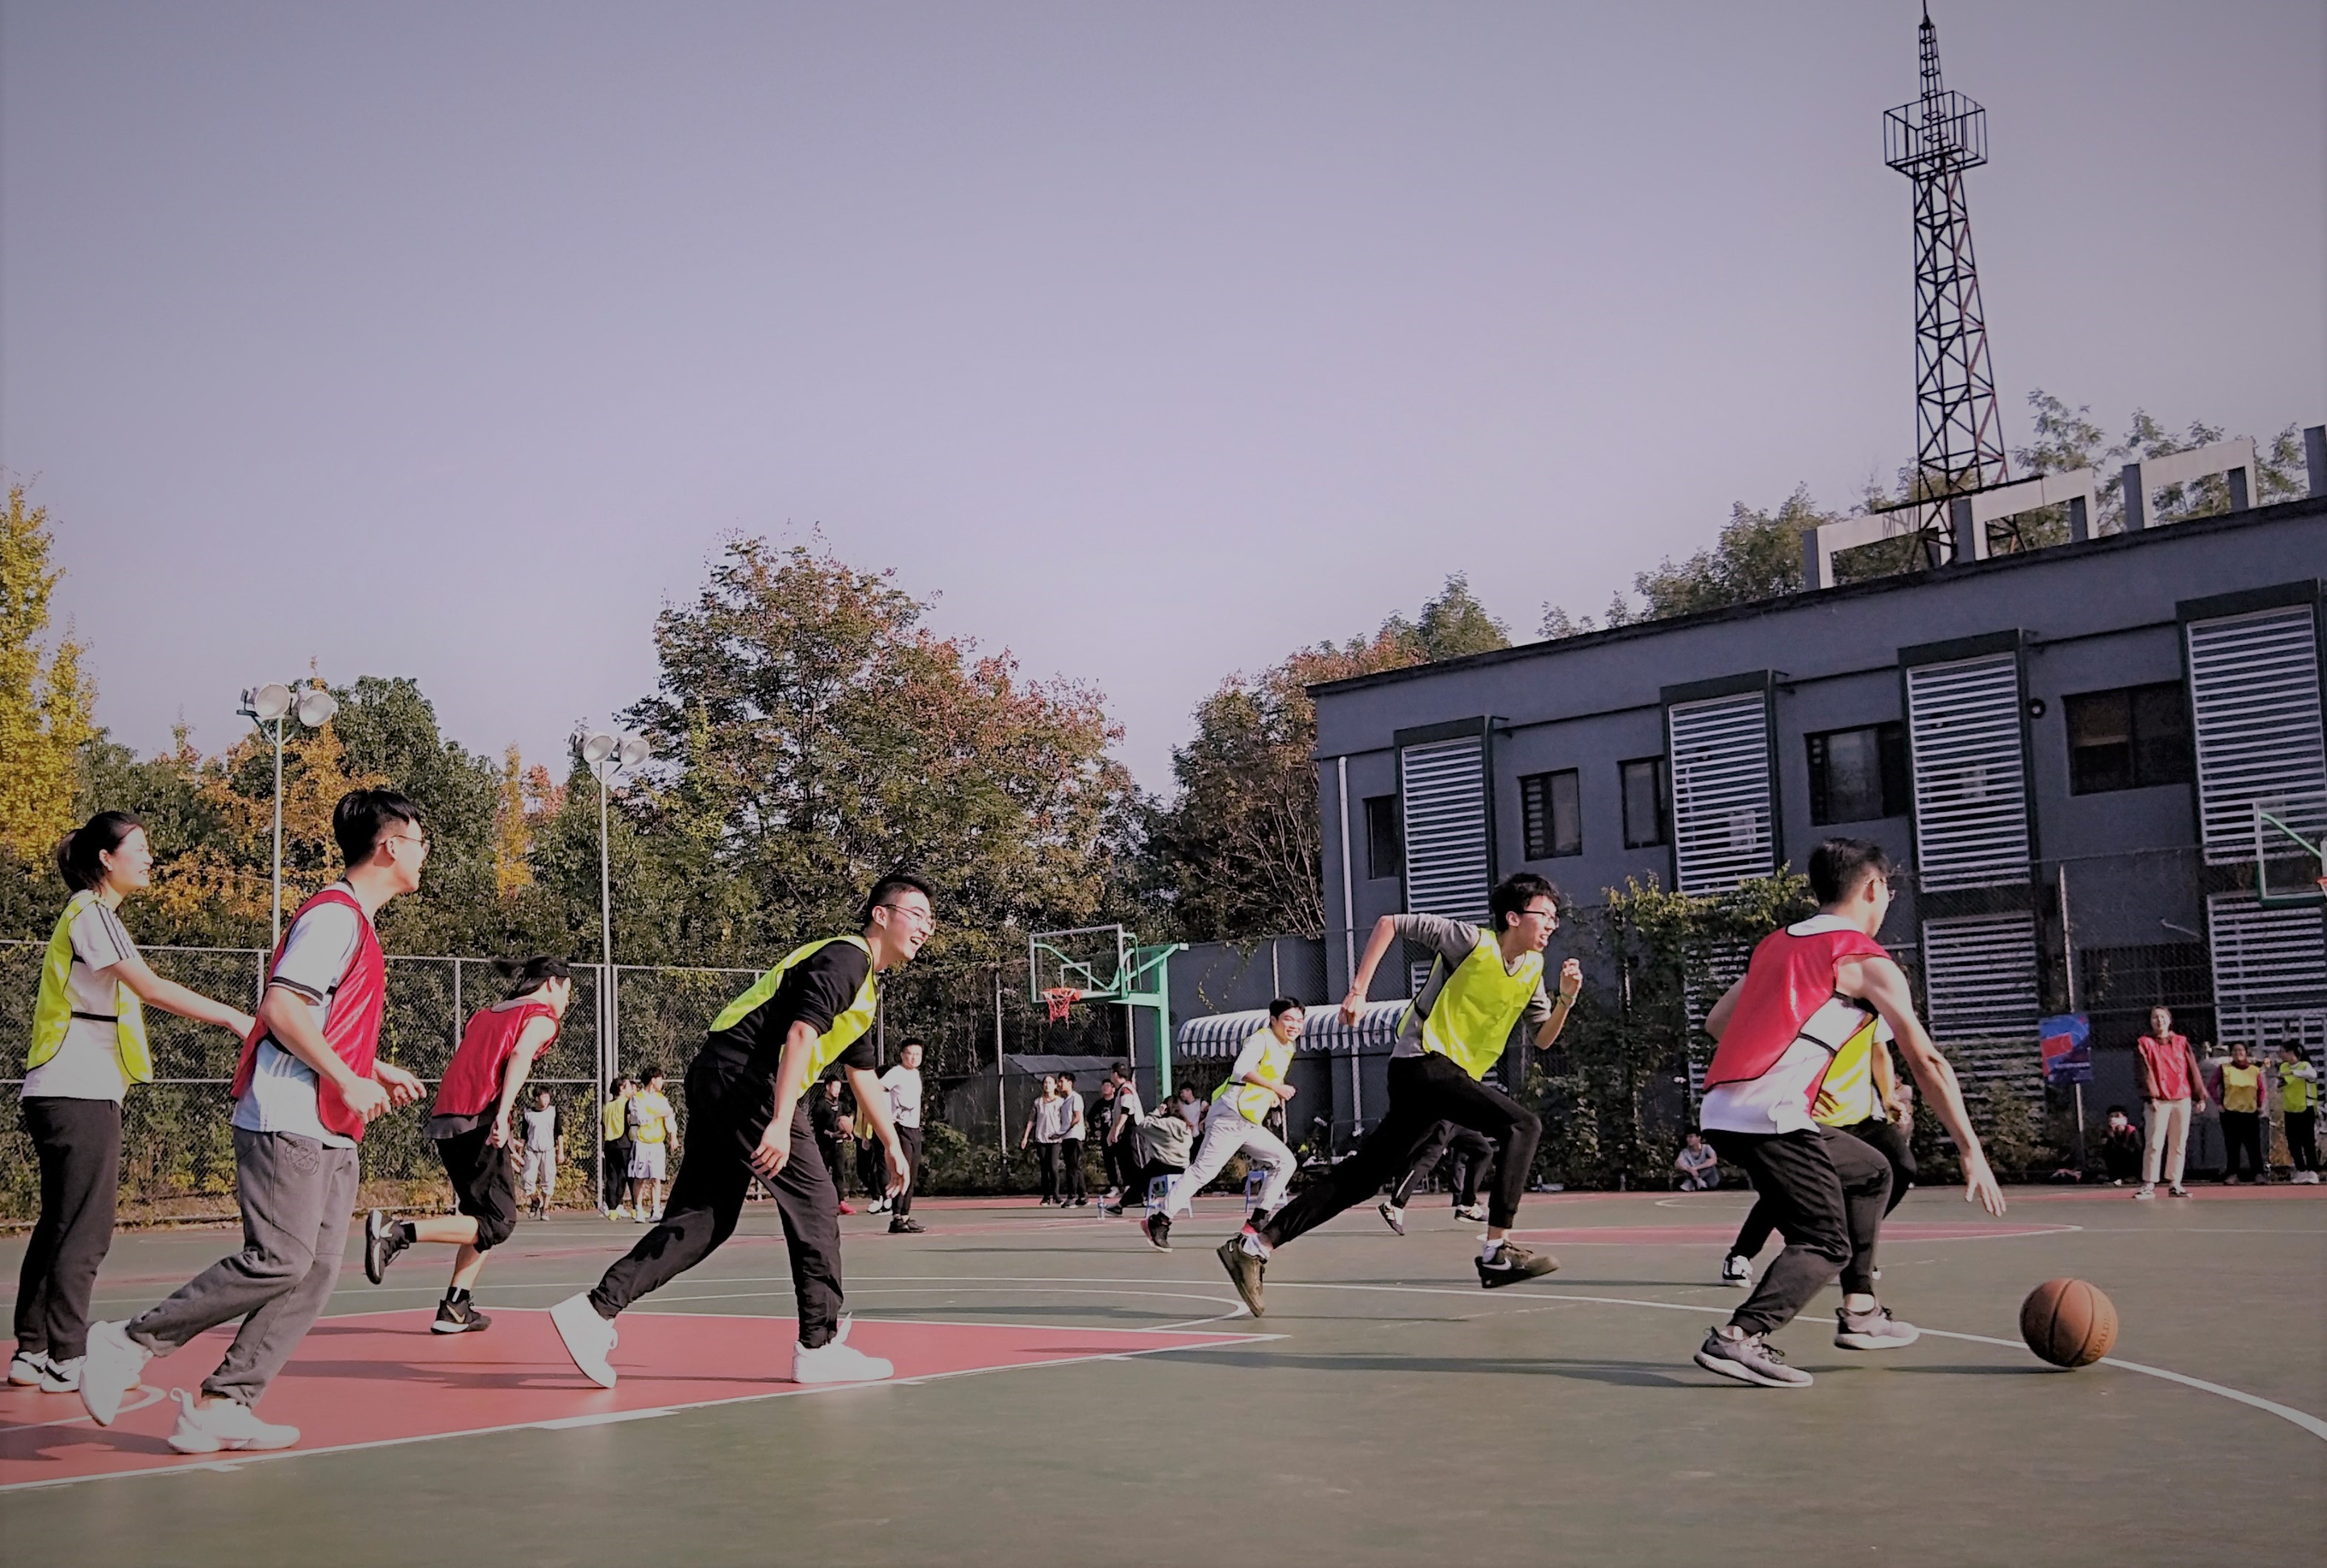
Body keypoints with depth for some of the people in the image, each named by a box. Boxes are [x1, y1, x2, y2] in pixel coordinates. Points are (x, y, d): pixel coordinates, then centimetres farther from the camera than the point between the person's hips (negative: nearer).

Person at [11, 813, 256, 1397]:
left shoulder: (90, 914, 19)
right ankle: (66, 1360, -5)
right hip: (79, 1094, -10)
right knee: (85, 1231, -7)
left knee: (60, 1227, 11)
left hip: (71, 1094, 10)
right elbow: (150, 987, -19)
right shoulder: (92, 912, -10)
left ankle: (32, 1352, 15)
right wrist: (235, 1018, -20)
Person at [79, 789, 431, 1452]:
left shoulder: (356, 924, 21)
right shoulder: (335, 914, -9)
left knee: (317, 1272, 2)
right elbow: (281, 1006, -19)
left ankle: (222, 1406, 3)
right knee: (279, 1261, -15)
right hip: (288, 1123, -10)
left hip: (330, 1135, 10)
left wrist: (376, 1069, 21)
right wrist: (350, 1079, -17)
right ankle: (129, 1344, -3)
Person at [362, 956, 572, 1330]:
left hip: (445, 1118, 8)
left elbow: (466, 1064, 19)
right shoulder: (542, 1017, 4)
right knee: (497, 1224, -5)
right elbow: (520, 1054, -16)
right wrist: (503, 1114, -27)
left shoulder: (485, 1013, 26)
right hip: (479, 1121, -8)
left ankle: (456, 1310, 10)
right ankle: (395, 1232, -18)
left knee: (483, 1215, 17)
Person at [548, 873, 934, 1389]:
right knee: (812, 1202, -3)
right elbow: (800, 1035, -21)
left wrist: (892, 1146, 35)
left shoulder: (865, 985, 24)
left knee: (706, 1218, 7)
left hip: (716, 1082, 10)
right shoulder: (846, 957, -8)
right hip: (747, 1079, -10)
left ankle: (597, 1308, 1)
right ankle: (819, 1346, 2)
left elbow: (862, 1075, 33)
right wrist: (781, 1122, -28)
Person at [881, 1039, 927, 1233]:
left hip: (915, 1130, 9)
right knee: (903, 1174, -14)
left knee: (912, 1177, 9)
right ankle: (896, 1219, -17)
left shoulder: (916, 1073, 15)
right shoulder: (896, 1073, -10)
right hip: (901, 1129, -9)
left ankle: (906, 1216, 14)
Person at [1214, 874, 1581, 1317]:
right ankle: (1497, 1252, -23)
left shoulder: (1532, 970, 12)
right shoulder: (1473, 940, -9)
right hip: (1424, 1061, -8)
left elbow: (1543, 1039, 19)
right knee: (1523, 1124, -21)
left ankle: (1255, 1244, 4)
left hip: (1453, 1077, 8)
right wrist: (1358, 989, -11)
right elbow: (1390, 923, -6)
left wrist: (1566, 999, 0)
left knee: (1360, 1178, 3)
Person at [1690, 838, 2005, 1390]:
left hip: (1720, 1110, 8)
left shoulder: (1775, 944, 21)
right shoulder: (1867, 961, 1)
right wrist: (1972, 1152, -1)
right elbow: (1927, 1062, -2)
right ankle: (1738, 1337, -23)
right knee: (1826, 1244, -4)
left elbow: (1716, 1022, 23)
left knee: (1871, 1173, 24)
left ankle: (1860, 1313, 25)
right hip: (1770, 1116, -8)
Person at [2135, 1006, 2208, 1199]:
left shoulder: (2182, 1042, 13)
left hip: (2182, 1099, 3)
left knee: (2179, 1143, 3)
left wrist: (2200, 1096, 5)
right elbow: (2146, 1072, -3)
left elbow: (2193, 1069, 11)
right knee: (2154, 1143, -8)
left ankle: (2174, 1183, 9)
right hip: (2158, 1101, -3)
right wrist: (2152, 1096, -14)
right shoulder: (2146, 1043, 5)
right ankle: (2149, 1184, -5)